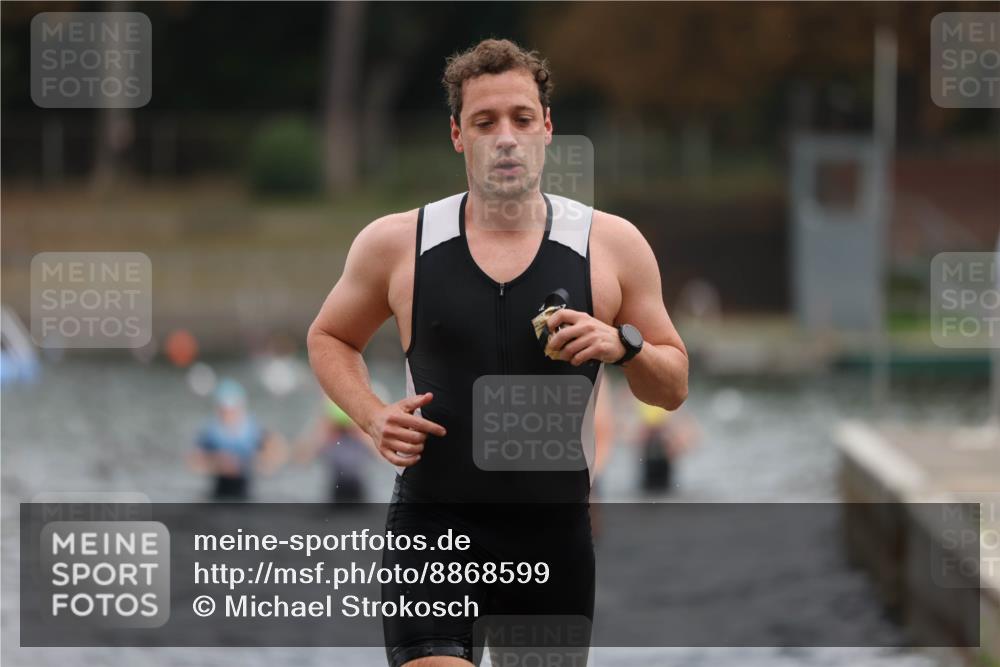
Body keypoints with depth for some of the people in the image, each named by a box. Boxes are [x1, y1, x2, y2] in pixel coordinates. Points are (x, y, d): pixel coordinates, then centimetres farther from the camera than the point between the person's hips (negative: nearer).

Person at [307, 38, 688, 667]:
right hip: (434, 526, -2)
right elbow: (330, 337, 18)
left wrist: (624, 346, -12)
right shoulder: (396, 243, 2)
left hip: (555, 537, 2)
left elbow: (673, 388, 10)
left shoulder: (612, 245, 3)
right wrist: (373, 416, -1)